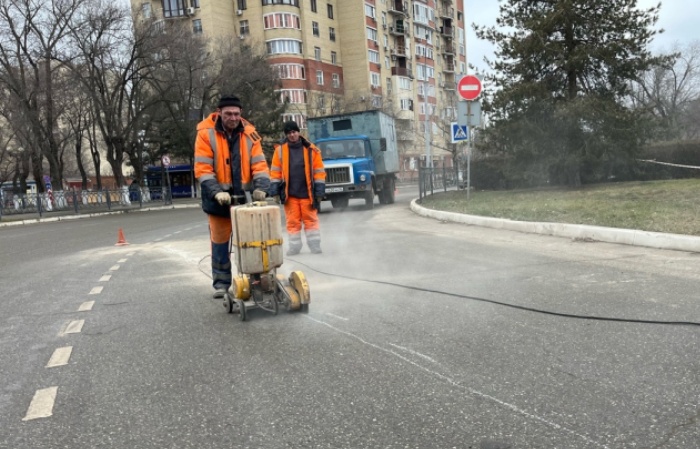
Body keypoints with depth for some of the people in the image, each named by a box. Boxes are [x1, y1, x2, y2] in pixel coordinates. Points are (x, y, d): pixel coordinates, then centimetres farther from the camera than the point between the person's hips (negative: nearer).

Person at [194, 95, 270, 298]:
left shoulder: (249, 134, 0)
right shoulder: (206, 134, -9)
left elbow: (259, 164, -3)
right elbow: (202, 169, -13)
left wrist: (261, 187, -20)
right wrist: (217, 192, -26)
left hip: (244, 197, 2)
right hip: (219, 198, -2)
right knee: (220, 242, 8)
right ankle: (221, 283, 20)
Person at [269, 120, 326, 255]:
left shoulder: (311, 149, 0)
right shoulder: (280, 150, 2)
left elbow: (319, 171, 1)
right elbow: (275, 172, 4)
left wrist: (319, 191, -3)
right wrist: (275, 191, -1)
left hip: (307, 193, -1)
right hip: (289, 194, 1)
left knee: (311, 220, 5)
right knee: (292, 222, 7)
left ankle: (315, 246, 12)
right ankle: (294, 247, 16)